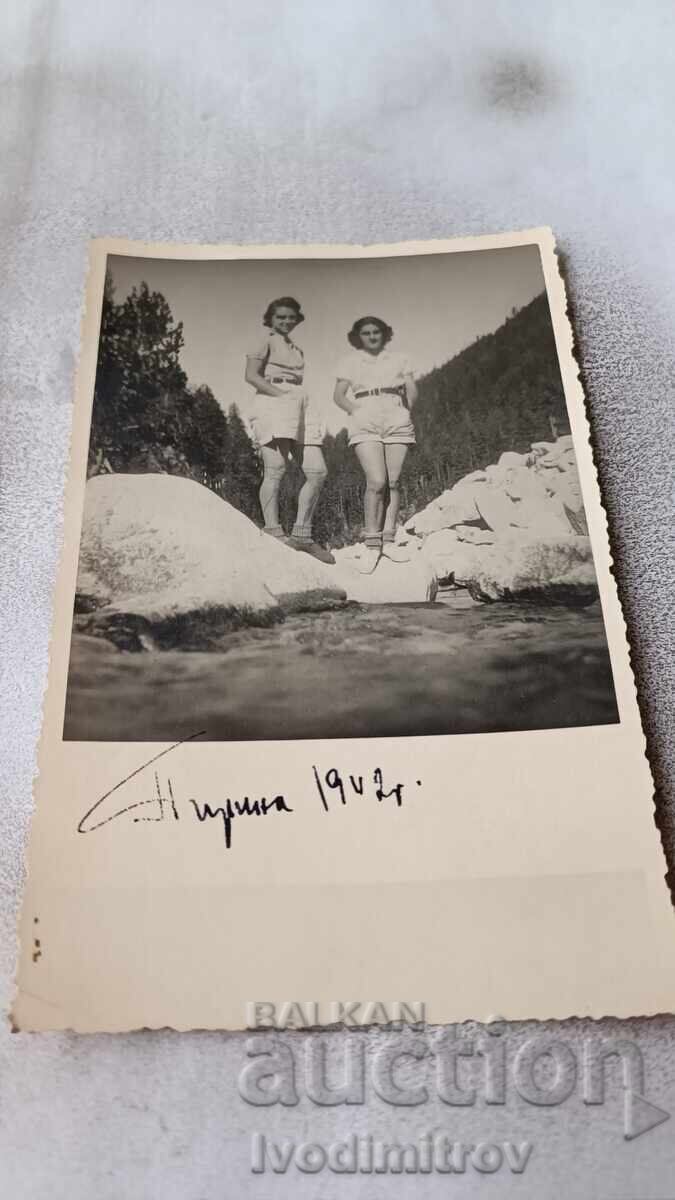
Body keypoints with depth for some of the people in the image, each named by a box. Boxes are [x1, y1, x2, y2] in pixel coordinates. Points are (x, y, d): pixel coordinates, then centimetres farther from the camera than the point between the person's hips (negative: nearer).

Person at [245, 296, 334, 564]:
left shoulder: (297, 350, 30)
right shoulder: (267, 341, 9)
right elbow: (251, 375, -4)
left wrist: (302, 400, 8)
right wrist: (280, 393, -14)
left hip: (298, 406, 7)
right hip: (273, 402, -7)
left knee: (318, 472, -4)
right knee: (275, 469, -16)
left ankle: (301, 535, -2)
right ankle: (273, 532, -17)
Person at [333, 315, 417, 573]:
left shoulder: (398, 359, 18)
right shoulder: (350, 362, 15)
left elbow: (412, 390, 12)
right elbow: (339, 395, 10)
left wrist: (404, 411, -1)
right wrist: (356, 412, -3)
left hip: (397, 420, 2)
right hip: (365, 423, -2)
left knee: (393, 481, -6)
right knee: (376, 482, -17)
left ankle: (388, 540, 0)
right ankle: (372, 544, -14)